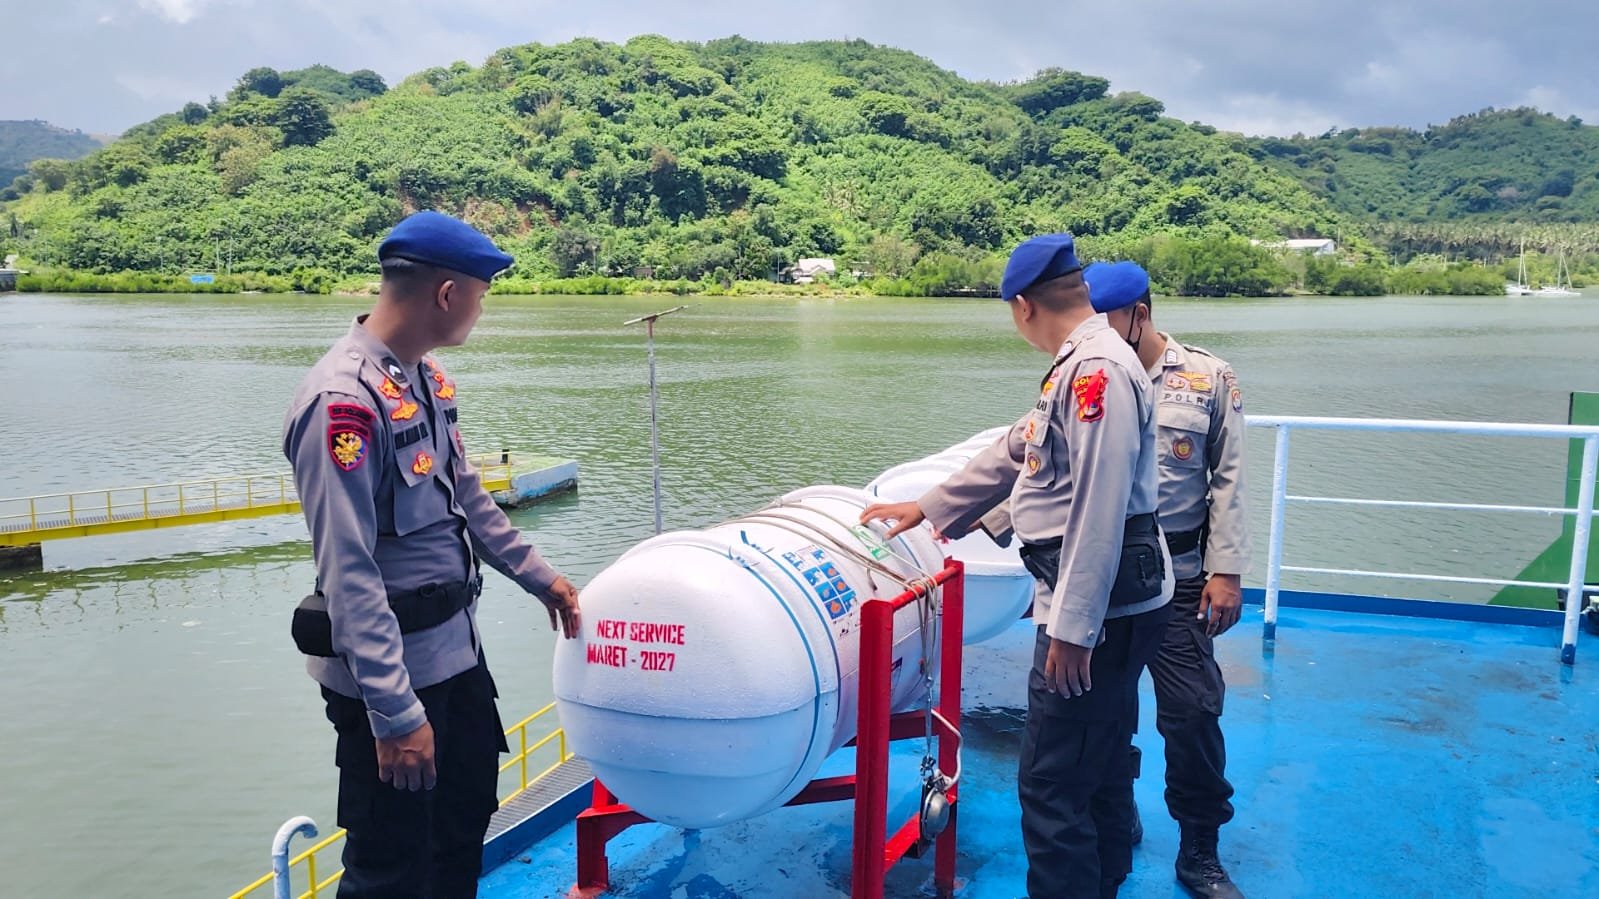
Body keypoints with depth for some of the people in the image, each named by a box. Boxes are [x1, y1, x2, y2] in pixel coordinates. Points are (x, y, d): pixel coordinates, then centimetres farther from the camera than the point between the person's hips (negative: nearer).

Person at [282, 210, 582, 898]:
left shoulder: (428, 379, 5)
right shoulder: (344, 401, -23)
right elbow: (349, 576, -25)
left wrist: (539, 576, 20)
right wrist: (396, 713, -25)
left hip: (455, 647, 9)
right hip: (394, 670, -9)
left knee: (466, 813, 24)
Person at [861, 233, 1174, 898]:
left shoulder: (1097, 370, -18)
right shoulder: (1079, 367, 15)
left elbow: (1100, 512, -25)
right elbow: (1013, 454, 25)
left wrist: (1072, 629, -23)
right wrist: (928, 509, 31)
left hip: (1097, 611, -11)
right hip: (1105, 611, 11)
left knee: (1051, 783, -4)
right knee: (1100, 766, 20)